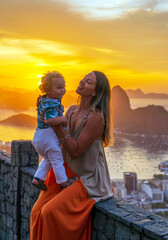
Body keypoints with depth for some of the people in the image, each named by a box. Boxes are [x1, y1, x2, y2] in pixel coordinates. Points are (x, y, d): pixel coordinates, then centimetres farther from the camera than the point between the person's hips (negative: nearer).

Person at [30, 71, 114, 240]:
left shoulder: (96, 118, -19)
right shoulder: (72, 111, 5)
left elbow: (75, 151, -20)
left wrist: (58, 126, -26)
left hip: (89, 180, -7)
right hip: (68, 175, 7)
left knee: (52, 212, -23)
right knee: (38, 211, -7)